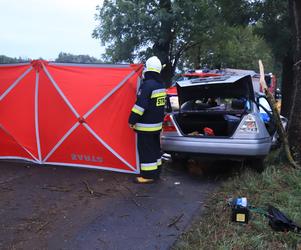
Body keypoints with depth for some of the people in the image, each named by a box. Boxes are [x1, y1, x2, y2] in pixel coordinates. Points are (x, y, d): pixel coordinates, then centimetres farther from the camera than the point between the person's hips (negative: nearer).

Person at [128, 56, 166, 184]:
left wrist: (132, 120, -16)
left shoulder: (147, 85, -19)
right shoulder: (161, 85, 10)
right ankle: (156, 171, 28)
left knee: (146, 150, -1)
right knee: (155, 148, 18)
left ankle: (148, 175, 5)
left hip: (146, 126, -9)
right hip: (157, 124, 9)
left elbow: (140, 105, -22)